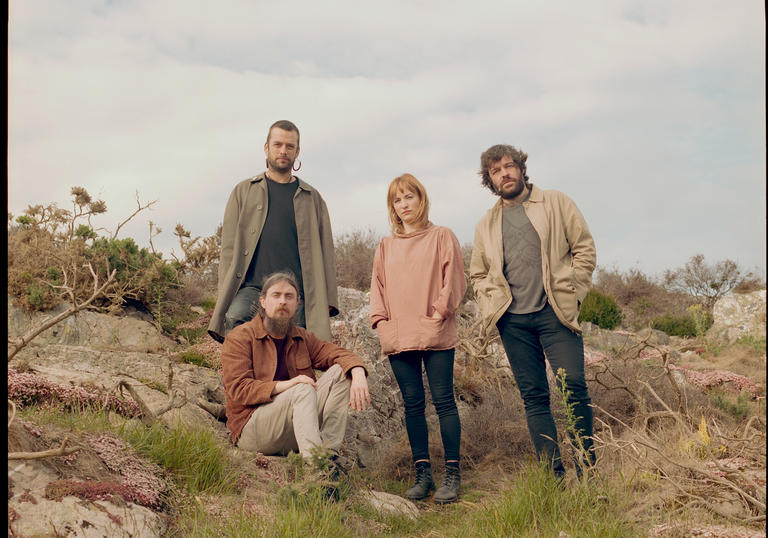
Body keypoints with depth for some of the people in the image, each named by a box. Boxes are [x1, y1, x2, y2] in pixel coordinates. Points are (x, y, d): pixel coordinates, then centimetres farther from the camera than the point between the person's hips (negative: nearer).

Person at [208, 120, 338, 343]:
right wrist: (224, 295, -1)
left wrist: (327, 299, 3)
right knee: (235, 318, -32)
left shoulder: (312, 198, 18)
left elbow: (325, 251, 14)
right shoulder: (244, 191, 16)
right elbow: (229, 246, 11)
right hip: (252, 289, -1)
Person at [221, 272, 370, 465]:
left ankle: (328, 452, -22)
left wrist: (359, 376, -19)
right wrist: (284, 385, -26)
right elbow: (238, 388, -12)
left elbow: (338, 353, 4)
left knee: (340, 372, -9)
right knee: (303, 390, -30)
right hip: (251, 430, -6)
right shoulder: (239, 338, -1)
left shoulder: (302, 338, 17)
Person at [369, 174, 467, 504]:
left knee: (443, 400, -6)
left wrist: (440, 312, -9)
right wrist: (381, 320, 4)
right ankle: (423, 473, 10)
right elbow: (378, 287, 18)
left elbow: (453, 278, 1)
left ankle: (452, 473, -1)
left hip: (436, 335, -4)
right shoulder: (386, 246, 17)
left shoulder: (442, 237, 7)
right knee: (412, 403, 4)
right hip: (398, 338, 4)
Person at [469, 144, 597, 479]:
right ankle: (553, 473, 6)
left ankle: (586, 469, -2)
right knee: (533, 396, 2)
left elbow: (585, 248, 6)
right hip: (513, 320, 3)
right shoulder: (486, 225, 18)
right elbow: (477, 275, 24)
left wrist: (571, 293, -3)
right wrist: (492, 306, 7)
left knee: (573, 385, -13)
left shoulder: (556, 203, 9)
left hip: (554, 313, -3)